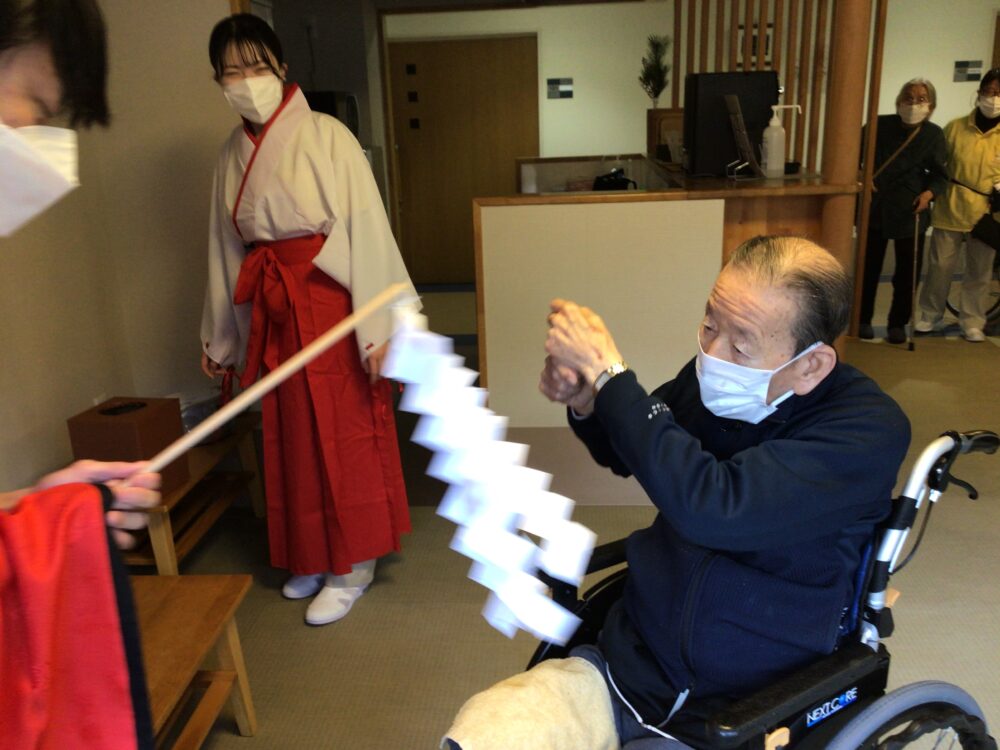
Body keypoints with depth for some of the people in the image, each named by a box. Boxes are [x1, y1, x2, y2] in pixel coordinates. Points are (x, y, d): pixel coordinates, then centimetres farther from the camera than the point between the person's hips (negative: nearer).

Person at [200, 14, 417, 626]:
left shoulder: (326, 137, -8)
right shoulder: (233, 154, 10)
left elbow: (366, 231, -13)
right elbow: (227, 247, 15)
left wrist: (379, 326, -18)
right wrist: (218, 336, 18)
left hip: (330, 299, -6)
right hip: (272, 310, 6)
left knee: (345, 433, 2)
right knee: (292, 435, 13)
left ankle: (353, 568, 19)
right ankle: (315, 557, 32)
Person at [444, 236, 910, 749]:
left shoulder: (869, 429, -17)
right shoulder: (713, 375, -3)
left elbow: (711, 509, -32)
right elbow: (627, 457, 17)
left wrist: (608, 373, -25)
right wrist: (585, 403, -5)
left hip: (741, 708, -3)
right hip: (628, 662, 4)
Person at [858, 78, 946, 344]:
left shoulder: (934, 134, -1)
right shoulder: (881, 125, -4)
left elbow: (939, 174, 2)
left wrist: (929, 192, -17)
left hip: (911, 212, 1)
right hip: (876, 207, -1)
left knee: (908, 271, 4)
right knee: (869, 267, 7)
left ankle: (898, 323, 19)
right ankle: (863, 319, 22)